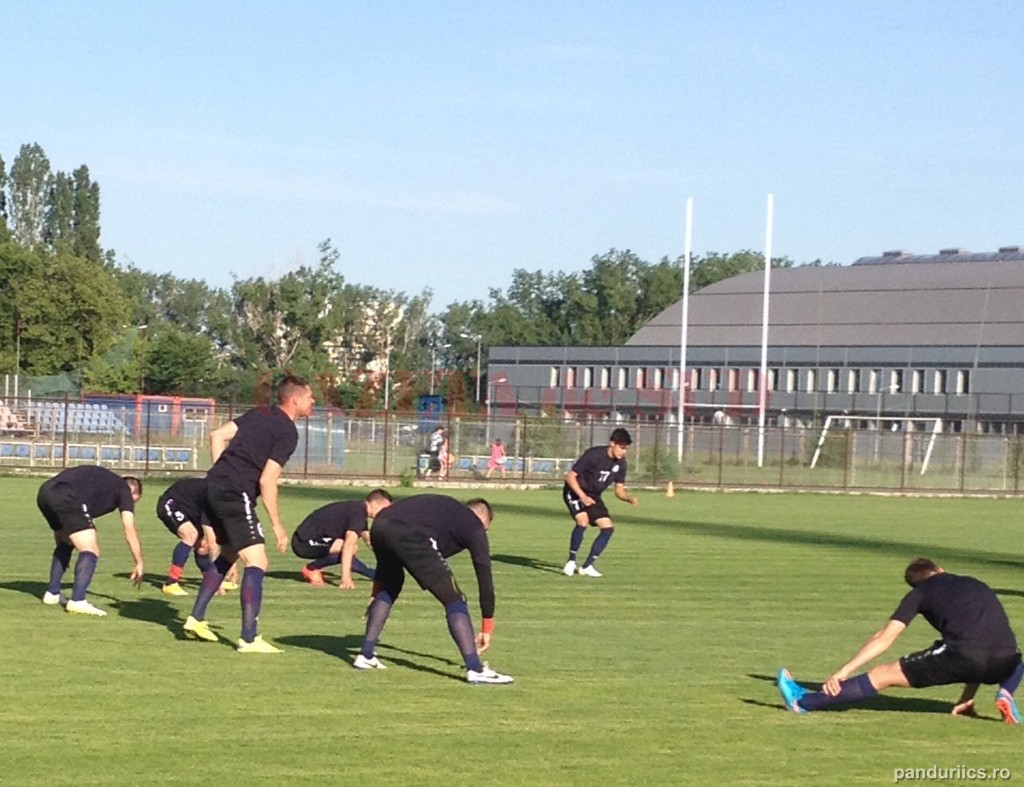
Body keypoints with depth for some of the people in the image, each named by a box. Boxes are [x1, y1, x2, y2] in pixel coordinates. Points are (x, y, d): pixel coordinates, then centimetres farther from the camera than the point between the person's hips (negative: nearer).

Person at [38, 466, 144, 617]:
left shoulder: (105, 480, 37)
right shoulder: (124, 489, 18)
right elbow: (130, 530, 12)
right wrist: (139, 563, 18)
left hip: (45, 492, 8)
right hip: (66, 496, -8)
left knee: (65, 544, 29)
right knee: (91, 551, -3)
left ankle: (52, 594, 31)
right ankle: (77, 601, -15)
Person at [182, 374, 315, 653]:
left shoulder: (259, 414, 15)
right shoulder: (287, 433, -9)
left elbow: (217, 436, 13)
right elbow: (267, 481, -14)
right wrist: (277, 526, -8)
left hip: (215, 487, 9)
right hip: (237, 495, -9)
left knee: (227, 555, 25)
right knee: (256, 563, -7)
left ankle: (196, 619, 29)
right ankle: (249, 639, -10)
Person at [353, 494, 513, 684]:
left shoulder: (445, 508, 39)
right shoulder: (474, 526, 22)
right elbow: (485, 578, 21)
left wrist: (377, 588, 41)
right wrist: (487, 628, 28)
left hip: (379, 526, 7)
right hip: (409, 535, -7)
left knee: (389, 587, 33)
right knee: (453, 599, 5)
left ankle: (366, 656, 32)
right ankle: (475, 669, 0)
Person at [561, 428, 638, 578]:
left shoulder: (620, 463, -5)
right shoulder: (594, 454, -25)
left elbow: (619, 490, 4)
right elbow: (570, 476, -21)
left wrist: (629, 498, -19)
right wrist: (583, 496, -32)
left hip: (593, 497, 7)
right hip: (575, 492, -7)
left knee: (608, 527, -6)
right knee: (583, 522, -29)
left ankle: (586, 566, 3)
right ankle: (571, 562, -12)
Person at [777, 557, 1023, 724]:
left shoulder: (921, 592, 20)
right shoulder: (977, 586, 33)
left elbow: (884, 638, 13)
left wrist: (842, 672, 14)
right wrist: (967, 698, 42)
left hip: (963, 656, -4)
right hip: (1004, 661, 4)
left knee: (883, 675, 8)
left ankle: (804, 702, 6)